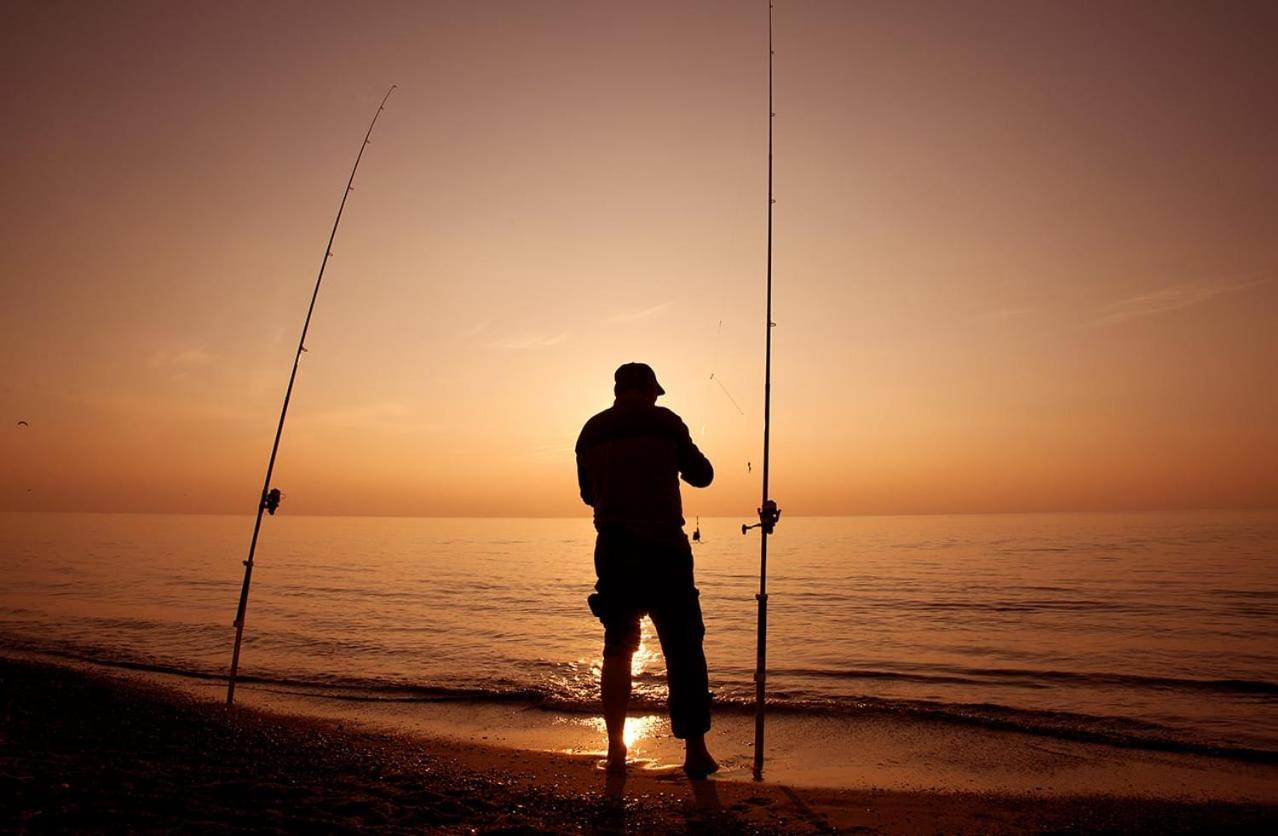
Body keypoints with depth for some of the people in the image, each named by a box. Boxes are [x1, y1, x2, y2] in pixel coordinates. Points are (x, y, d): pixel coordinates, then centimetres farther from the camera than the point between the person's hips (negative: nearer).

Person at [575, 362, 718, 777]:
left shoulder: (591, 431, 10)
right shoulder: (664, 422, -1)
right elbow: (701, 476, 8)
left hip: (612, 549, 4)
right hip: (662, 548, -3)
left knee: (617, 648, 13)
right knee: (684, 649, 5)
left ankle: (616, 751, 16)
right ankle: (695, 750, 8)